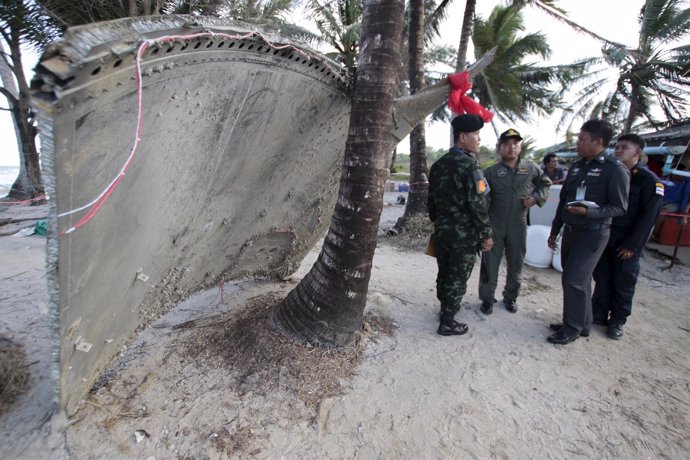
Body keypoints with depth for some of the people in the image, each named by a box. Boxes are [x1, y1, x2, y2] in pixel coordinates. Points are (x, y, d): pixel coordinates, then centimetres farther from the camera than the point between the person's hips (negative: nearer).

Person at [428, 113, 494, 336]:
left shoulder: (438, 165, 8)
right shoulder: (469, 164, -15)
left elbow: (432, 200, 13)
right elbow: (478, 204, -19)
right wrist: (486, 234, -10)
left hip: (442, 232, 7)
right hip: (465, 234, -7)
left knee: (444, 274, 18)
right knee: (457, 279, 4)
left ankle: (445, 309, 35)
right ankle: (448, 323, 13)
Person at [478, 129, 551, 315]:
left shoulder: (531, 168, 2)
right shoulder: (490, 172, -5)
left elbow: (545, 183, 18)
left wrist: (537, 197, -1)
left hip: (518, 225, 2)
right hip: (494, 225, -2)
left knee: (516, 264, 13)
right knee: (490, 263, 3)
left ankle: (511, 297, 32)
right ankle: (487, 298, 18)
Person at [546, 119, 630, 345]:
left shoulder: (615, 169, -11)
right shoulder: (576, 166, 10)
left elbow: (619, 207, -12)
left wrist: (588, 212, -28)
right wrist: (554, 231, 16)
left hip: (593, 234, -7)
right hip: (570, 231, 7)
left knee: (574, 280, -7)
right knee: (579, 279, 14)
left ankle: (573, 327, 9)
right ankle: (580, 323, 27)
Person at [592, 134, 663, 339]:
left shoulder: (649, 180, -7)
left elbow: (649, 216, -10)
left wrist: (632, 245, -14)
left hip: (626, 244, -4)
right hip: (603, 238, 4)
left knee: (623, 284, 7)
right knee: (602, 279, 10)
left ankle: (617, 321, 20)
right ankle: (599, 315, 23)